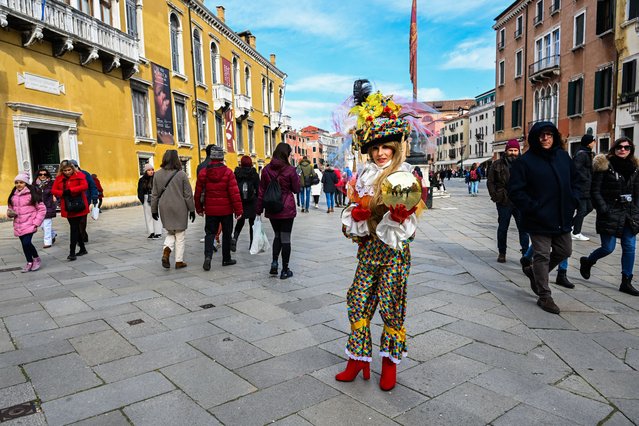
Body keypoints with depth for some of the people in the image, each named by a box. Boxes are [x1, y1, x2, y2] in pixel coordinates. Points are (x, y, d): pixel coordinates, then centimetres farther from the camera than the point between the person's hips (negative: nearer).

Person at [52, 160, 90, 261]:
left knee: (74, 228, -9)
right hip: (67, 208, 5)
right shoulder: (59, 178, 9)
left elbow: (85, 186, -18)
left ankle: (72, 253, -8)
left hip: (78, 207, -5)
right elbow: (53, 190, 5)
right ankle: (83, 249, 26)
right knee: (75, 228, 13)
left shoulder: (79, 176, -4)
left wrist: (70, 190, -22)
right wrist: (62, 193, -15)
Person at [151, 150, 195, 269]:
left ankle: (166, 250, -7)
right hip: (179, 208, -3)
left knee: (170, 232, 20)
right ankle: (179, 261, 11)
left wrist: (154, 210, 15)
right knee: (180, 235, 7)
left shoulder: (157, 174, 2)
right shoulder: (181, 174, -9)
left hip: (164, 209, 4)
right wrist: (192, 209, 3)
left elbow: (154, 194, 6)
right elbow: (188, 194, -6)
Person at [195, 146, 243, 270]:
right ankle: (226, 259, 20)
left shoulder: (203, 173, -1)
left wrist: (199, 208, 16)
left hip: (210, 210, 2)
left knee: (210, 233, 11)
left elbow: (198, 192, 5)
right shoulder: (228, 172, -10)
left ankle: (208, 256, -10)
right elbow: (235, 193, -13)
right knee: (226, 234, 12)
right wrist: (238, 210, -8)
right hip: (226, 210, -2)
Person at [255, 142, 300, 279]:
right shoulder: (290, 170, -10)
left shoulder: (266, 169, 1)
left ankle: (274, 261, 4)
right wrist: (297, 177, 14)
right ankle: (285, 270, 10)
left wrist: (259, 209, 10)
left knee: (277, 235, 21)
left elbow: (261, 191, 5)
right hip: (287, 209, -3)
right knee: (285, 238, 4)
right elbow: (296, 189, -1)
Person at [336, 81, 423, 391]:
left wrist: (399, 210, -31)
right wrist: (355, 218, -11)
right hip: (368, 247, 5)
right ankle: (358, 359, 23)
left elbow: (409, 213, -11)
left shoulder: (405, 173, -5)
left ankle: (390, 362, 22)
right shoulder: (364, 173, 8)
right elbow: (355, 206, 10)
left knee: (390, 306, 3)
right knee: (358, 302, 7)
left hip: (394, 249, -4)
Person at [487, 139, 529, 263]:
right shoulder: (497, 165, 3)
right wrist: (495, 196, -3)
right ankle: (502, 253, 23)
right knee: (502, 228, 10)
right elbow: (490, 182, 5)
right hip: (504, 203, 0)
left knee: (523, 228, 2)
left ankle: (526, 253, 9)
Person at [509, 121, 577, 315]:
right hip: (539, 219, -6)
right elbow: (515, 191, -12)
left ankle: (534, 271, 38)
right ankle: (544, 296, 14)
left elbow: (574, 180, 18)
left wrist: (573, 200, 3)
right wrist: (533, 208, -18)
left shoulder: (563, 156, 7)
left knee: (564, 251, 16)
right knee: (542, 255, 2)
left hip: (562, 218, 6)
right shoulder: (525, 161, -10)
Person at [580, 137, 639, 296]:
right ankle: (587, 261, 26)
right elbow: (595, 191, -9)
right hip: (610, 213, -5)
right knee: (608, 248, -3)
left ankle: (626, 282, 13)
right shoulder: (604, 165, -6)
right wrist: (603, 209, -15)